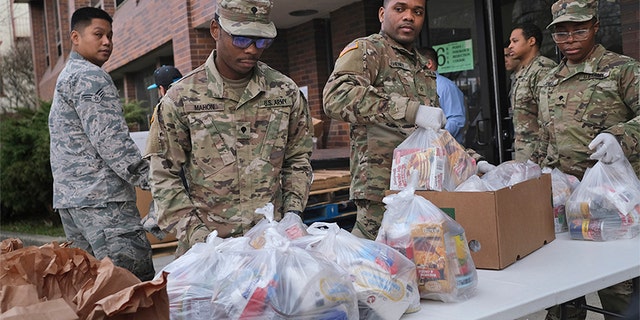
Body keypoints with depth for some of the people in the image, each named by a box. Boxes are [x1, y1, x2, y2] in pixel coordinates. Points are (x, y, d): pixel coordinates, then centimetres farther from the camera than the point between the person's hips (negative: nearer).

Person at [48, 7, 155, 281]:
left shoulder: (64, 77, 24)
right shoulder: (90, 77, -8)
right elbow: (111, 141, -18)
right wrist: (150, 180, -18)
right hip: (100, 197, -10)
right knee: (138, 280, -13)